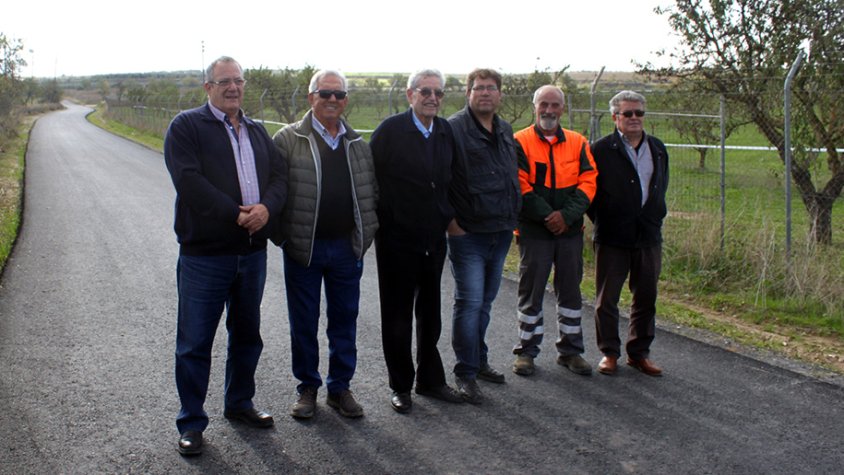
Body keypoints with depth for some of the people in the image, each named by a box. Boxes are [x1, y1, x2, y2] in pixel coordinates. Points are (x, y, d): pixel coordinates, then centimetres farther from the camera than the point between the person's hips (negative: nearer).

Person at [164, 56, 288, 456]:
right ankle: (191, 423, 15)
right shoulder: (186, 126, -3)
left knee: (247, 334, 17)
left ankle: (239, 403, 35)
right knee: (195, 341, 2)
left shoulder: (256, 131, 15)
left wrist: (266, 207, -15)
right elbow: (190, 182, -16)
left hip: (253, 252, 6)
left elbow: (279, 175, 6)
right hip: (205, 254, -6)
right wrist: (236, 215, -20)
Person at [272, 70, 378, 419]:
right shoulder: (288, 139, -5)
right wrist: (281, 235, -7)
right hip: (303, 248, -3)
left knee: (345, 320, 10)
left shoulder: (358, 144, 9)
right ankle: (307, 388, 24)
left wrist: (366, 232, 6)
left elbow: (371, 191, 15)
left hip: (347, 248, 3)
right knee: (303, 323, 8)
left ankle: (340, 387, 25)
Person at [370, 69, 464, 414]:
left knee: (430, 315, 16)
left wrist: (450, 216, 9)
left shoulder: (446, 132, 5)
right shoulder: (390, 130, -11)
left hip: (434, 239, 5)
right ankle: (401, 386, 21)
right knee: (397, 316, 8)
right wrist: (383, 223, -10)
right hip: (397, 240, -5)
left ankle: (430, 379, 31)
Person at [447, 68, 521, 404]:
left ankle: (479, 361, 30)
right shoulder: (453, 129, -10)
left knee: (484, 302, 17)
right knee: (470, 302, -6)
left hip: (501, 233, 7)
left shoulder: (506, 132, 13)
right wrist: (451, 222, -14)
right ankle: (466, 373, 4)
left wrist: (513, 218, 16)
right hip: (468, 234, -7)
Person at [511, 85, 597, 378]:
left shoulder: (578, 143, 7)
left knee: (570, 289, 11)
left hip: (570, 230, 3)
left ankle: (570, 350, 23)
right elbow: (520, 188, -9)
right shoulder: (520, 142, -3)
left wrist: (566, 215, -13)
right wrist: (547, 216, -16)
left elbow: (588, 183, 1)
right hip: (533, 231, -3)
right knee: (531, 290, 3)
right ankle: (526, 351, 15)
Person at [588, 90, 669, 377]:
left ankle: (639, 352, 21)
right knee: (607, 299, 3)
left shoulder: (658, 148, 11)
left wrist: (655, 216, 12)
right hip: (612, 238, -4)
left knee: (646, 298, 9)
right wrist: (602, 221, -1)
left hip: (649, 236, 4)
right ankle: (609, 352, 16)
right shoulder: (602, 150, -4)